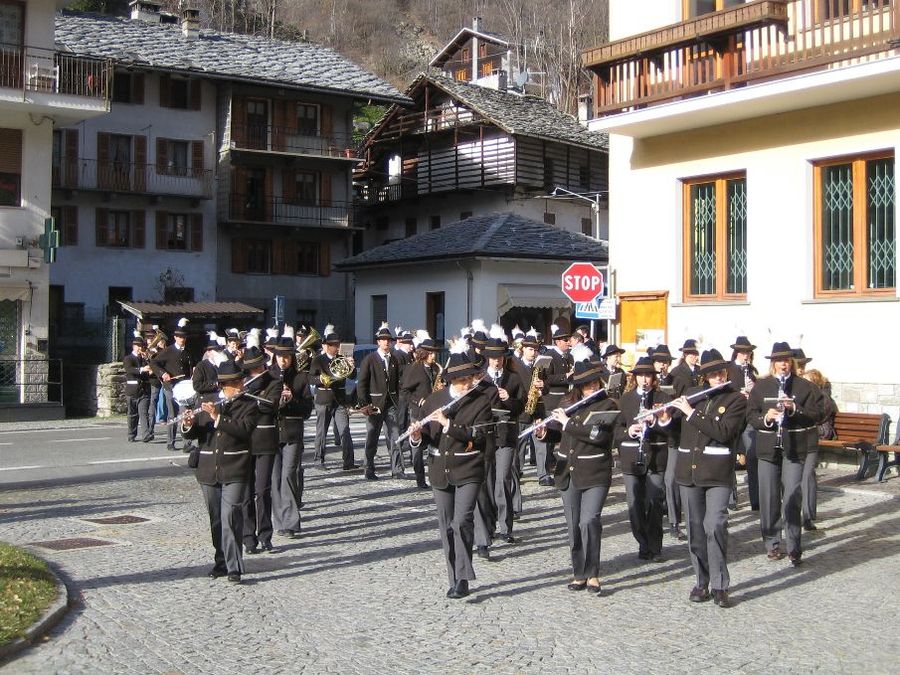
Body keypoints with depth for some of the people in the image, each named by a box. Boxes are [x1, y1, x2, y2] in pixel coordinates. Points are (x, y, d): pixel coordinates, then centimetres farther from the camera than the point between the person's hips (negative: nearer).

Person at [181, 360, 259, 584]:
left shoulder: (248, 405, 1)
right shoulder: (207, 405, 12)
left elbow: (244, 429, -15)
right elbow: (192, 434, 9)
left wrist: (218, 418, -22)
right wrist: (188, 425, -13)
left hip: (234, 472, -4)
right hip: (208, 471, 4)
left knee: (230, 516, -14)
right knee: (216, 519, 11)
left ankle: (234, 567, -13)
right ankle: (221, 561, 25)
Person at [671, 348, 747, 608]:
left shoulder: (736, 400, -2)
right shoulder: (691, 394, 10)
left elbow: (723, 431, -17)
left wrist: (691, 413, -16)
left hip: (718, 474, -4)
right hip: (688, 470, 4)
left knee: (715, 526, -14)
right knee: (695, 530, 8)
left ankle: (720, 585, -5)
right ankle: (701, 582, 18)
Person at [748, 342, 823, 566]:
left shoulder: (805, 386, 3)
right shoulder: (761, 386, 7)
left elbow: (816, 415, -2)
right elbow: (751, 415, 5)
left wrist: (794, 409, -18)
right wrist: (765, 418, -15)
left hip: (795, 447, -2)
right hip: (768, 447, 2)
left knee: (792, 497, -7)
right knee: (769, 497, 6)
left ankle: (794, 549, -2)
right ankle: (772, 544, 18)